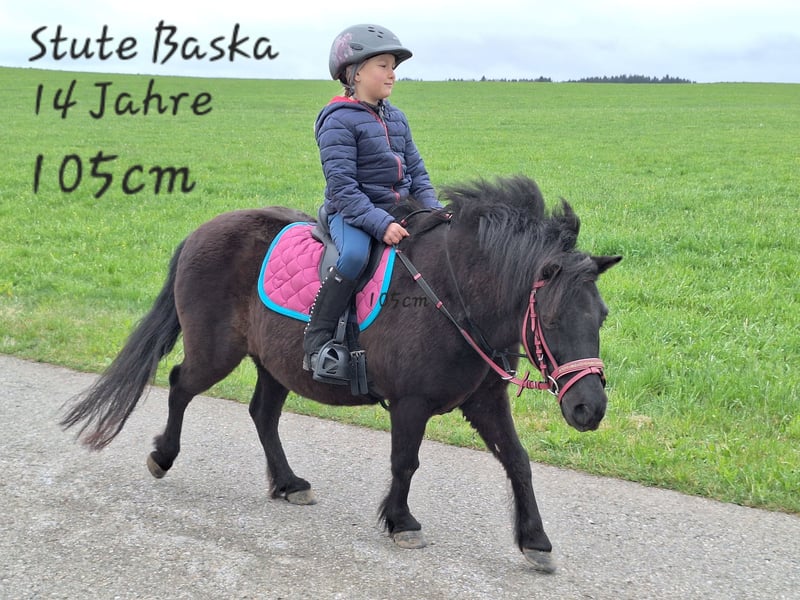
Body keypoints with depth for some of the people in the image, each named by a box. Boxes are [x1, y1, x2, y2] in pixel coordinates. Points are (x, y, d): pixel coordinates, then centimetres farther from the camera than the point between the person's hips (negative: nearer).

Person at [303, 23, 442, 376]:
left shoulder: (396, 118, 14)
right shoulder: (339, 121, -10)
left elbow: (416, 171, 16)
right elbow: (342, 187, -18)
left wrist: (436, 214, -2)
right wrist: (380, 224, -28)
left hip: (398, 212, 7)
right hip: (352, 213, -7)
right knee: (355, 254, -37)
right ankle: (316, 340, -23)